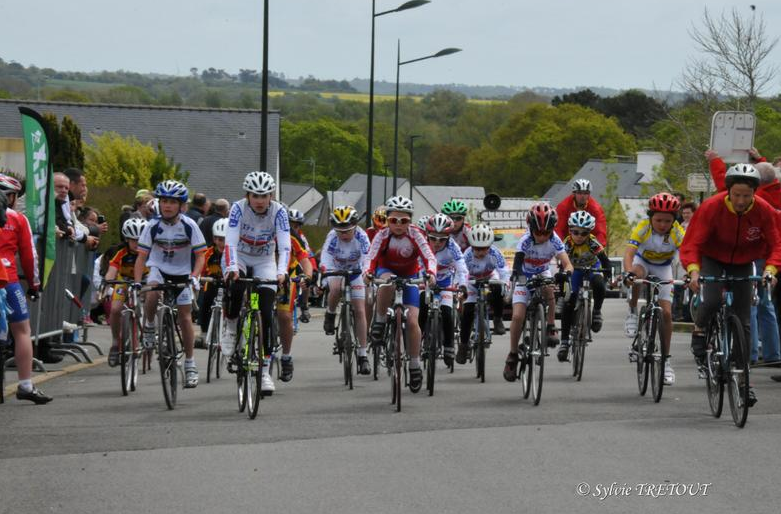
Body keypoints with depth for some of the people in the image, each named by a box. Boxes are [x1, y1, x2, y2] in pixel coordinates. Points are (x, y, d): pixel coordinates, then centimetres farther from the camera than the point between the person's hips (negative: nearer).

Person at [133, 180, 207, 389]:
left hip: (182, 273, 0)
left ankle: (190, 364, 9)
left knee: (185, 317, -3)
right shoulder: (153, 226, -15)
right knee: (152, 293, -34)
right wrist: (137, 282, -24)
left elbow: (200, 255, -13)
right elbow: (142, 256, -12)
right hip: (159, 268, 0)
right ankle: (149, 325, -6)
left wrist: (194, 277, -29)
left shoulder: (189, 226, -16)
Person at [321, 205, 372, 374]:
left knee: (360, 311, -9)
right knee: (336, 289, -36)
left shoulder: (361, 237, -29)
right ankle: (330, 316, -4)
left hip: (355, 271, 0)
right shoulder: (332, 237, -29)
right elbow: (325, 261, -39)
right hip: (336, 270, 0)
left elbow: (367, 259, -39)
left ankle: (363, 355, -4)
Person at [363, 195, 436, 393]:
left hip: (409, 276, 1)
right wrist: (367, 271, -53)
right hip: (386, 271, -1)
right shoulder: (382, 235, -22)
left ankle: (415, 365, 2)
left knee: (412, 321, -11)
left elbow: (429, 257, -30)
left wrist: (430, 273, -50)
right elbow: (370, 257, -32)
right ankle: (380, 319, -18)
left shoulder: (415, 234, -21)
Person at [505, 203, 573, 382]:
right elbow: (517, 262, -38)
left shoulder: (554, 241, -23)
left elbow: (567, 263, -32)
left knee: (548, 288, -37)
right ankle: (512, 356, 1)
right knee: (518, 316, -16)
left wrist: (565, 272, -55)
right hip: (524, 278, -1)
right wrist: (518, 273, -60)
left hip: (543, 274, 1)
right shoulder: (526, 240, -27)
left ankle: (551, 327, -21)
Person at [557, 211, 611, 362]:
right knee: (568, 303, -13)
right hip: (575, 270, 1)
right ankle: (564, 341, -9)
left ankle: (597, 312, -6)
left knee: (599, 286, -35)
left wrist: (608, 274, -50)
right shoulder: (568, 243, -28)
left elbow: (604, 260, -34)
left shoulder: (592, 242, -30)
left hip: (593, 268, -1)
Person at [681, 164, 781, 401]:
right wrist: (693, 270, -46)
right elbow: (691, 244, -28)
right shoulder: (712, 207, -28)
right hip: (713, 259, -2)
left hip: (743, 263, 2)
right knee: (712, 300, -30)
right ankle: (699, 333, 1)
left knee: (743, 321, 0)